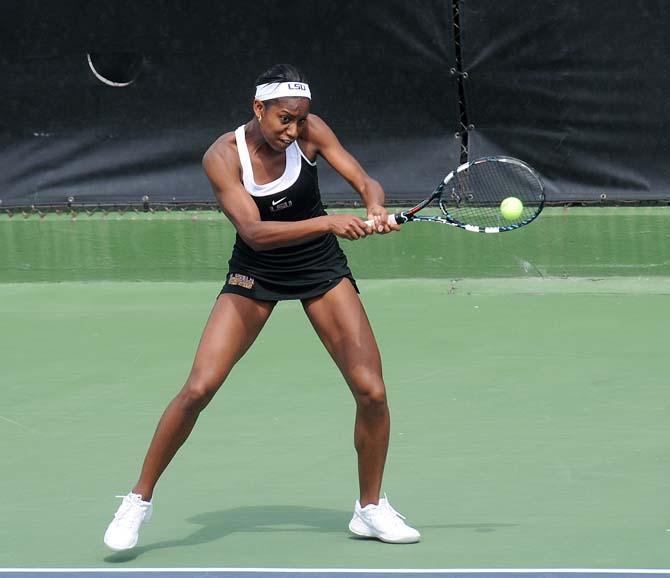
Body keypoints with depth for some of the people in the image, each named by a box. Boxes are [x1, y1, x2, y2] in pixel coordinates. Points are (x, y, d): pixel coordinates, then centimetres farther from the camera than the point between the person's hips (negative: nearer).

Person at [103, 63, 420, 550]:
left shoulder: (309, 130, -13)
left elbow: (366, 183, -14)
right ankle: (139, 499, 2)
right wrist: (328, 223, -44)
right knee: (199, 388, -15)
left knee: (372, 391, -9)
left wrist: (375, 208, -38)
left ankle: (370, 508, 12)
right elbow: (254, 231, -31)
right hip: (254, 273, -2)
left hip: (321, 267, 2)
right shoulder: (223, 156, -22)